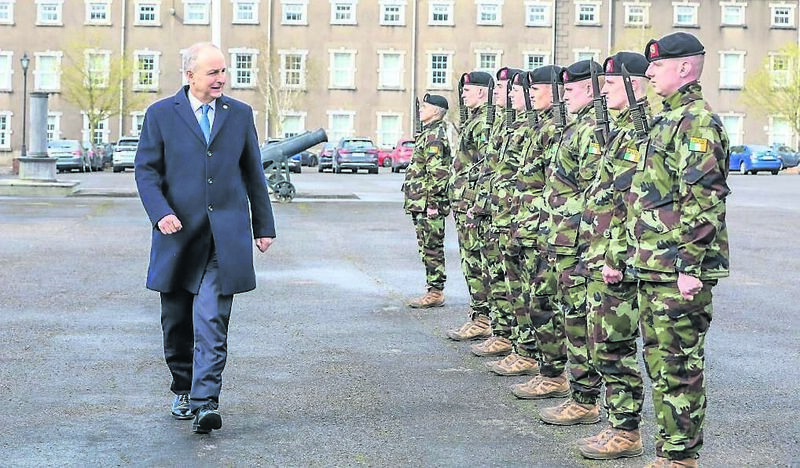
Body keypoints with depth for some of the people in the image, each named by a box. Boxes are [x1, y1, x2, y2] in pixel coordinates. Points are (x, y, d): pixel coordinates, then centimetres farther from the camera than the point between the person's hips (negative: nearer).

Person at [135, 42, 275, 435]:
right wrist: (160, 213, -14)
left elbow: (253, 174, 15)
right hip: (179, 234, 1)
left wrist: (264, 226, 15)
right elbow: (146, 170, 2)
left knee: (211, 320, -12)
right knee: (177, 321, 10)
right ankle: (183, 390, 28)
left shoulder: (240, 114, 10)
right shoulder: (161, 114, 4)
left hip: (226, 235, 0)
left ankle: (205, 402, -15)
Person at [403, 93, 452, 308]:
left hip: (428, 203, -10)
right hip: (421, 203, 10)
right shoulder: (430, 133, 19)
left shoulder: (435, 135, -14)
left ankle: (435, 293, -1)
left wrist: (432, 202, -21)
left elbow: (438, 172, -21)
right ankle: (434, 290, 18)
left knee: (432, 248, -5)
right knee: (428, 248, 13)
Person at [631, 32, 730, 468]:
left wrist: (690, 266, -23)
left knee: (679, 364, -3)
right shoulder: (668, 120, 18)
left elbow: (703, 200, -20)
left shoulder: (696, 122, -13)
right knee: (659, 359, 15)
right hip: (654, 267, 10)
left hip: (678, 269, -10)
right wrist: (639, 255, 22)